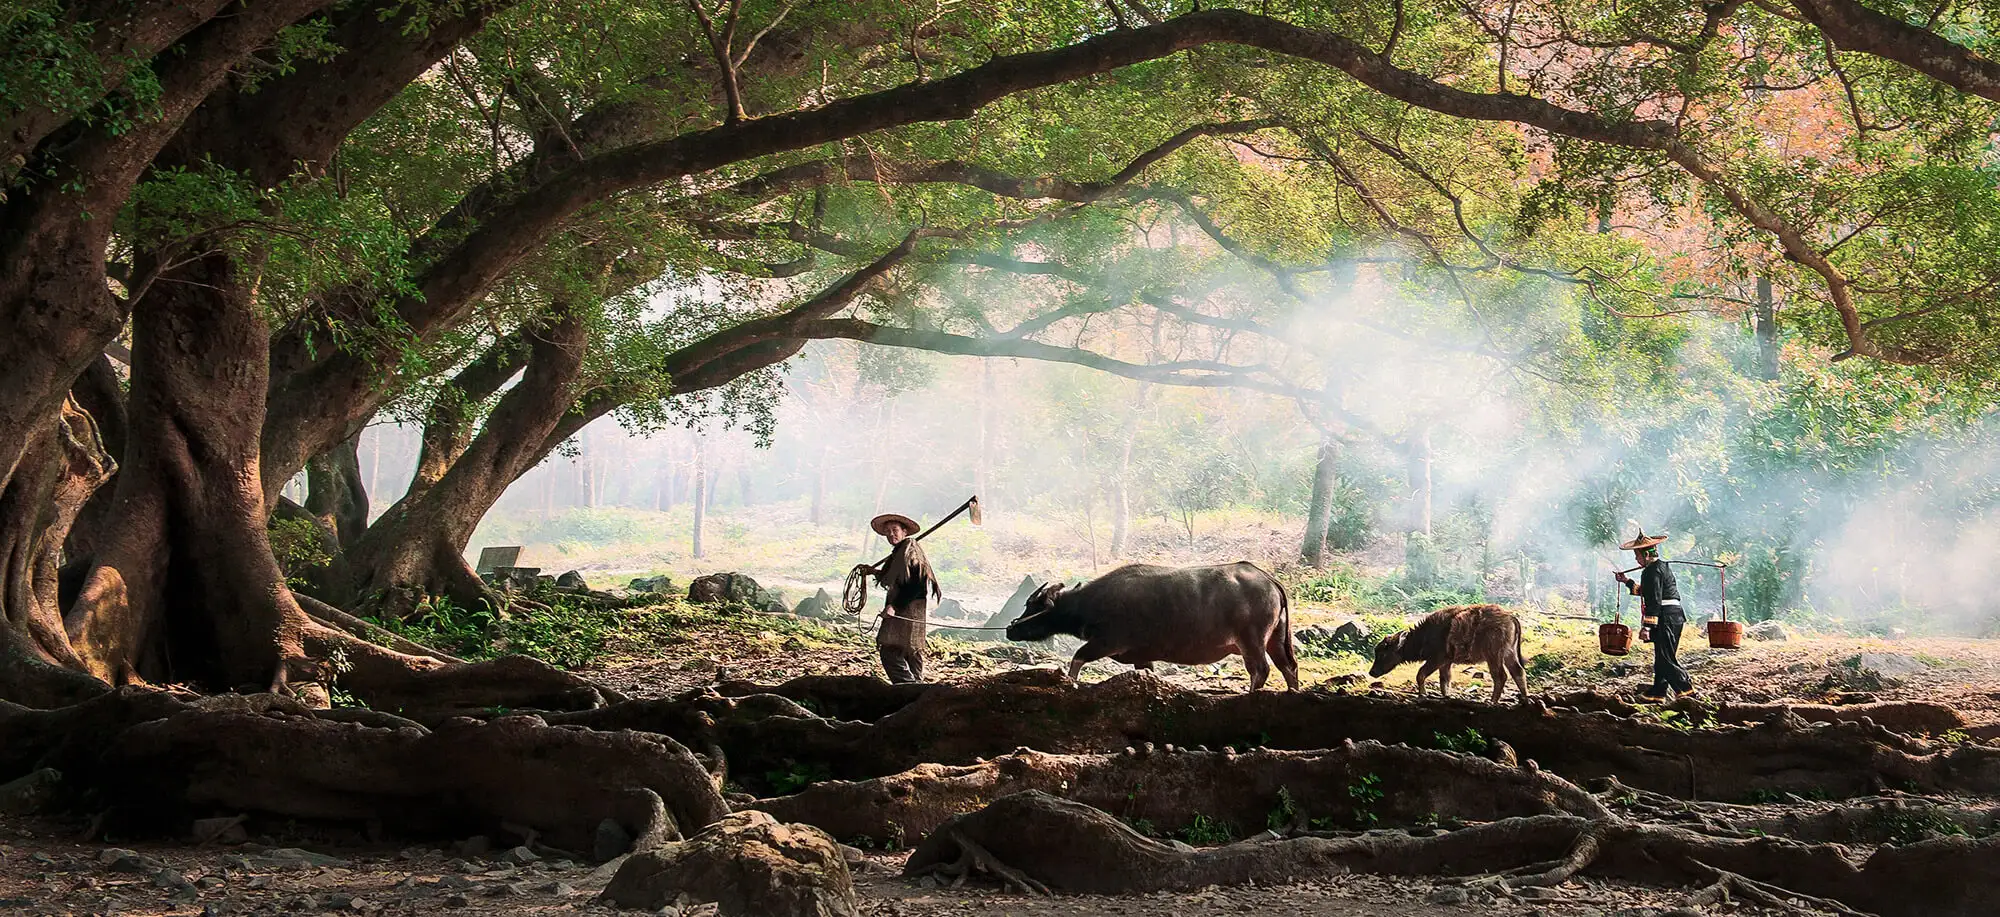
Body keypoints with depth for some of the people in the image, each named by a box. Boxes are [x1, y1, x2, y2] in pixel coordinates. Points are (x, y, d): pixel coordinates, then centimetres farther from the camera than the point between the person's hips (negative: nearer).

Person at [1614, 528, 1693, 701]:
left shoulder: (1652, 571, -14)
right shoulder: (1661, 566, 18)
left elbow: (1654, 601, -20)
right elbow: (1647, 591, 30)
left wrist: (1647, 627, -21)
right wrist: (1627, 581, 33)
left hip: (1666, 618, -11)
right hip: (1674, 616, 11)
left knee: (1666, 658, -8)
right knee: (1662, 656, 14)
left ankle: (1686, 688, -8)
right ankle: (1658, 692, 19)